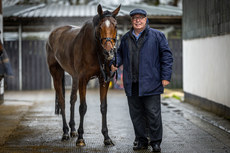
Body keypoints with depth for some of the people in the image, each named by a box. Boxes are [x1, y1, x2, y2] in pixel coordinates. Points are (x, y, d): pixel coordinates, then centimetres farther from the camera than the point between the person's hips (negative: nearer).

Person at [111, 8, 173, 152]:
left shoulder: (157, 36, 1)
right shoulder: (126, 38, 14)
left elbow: (166, 56, -1)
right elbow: (120, 53, 26)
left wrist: (166, 76, -8)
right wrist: (115, 64, 4)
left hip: (150, 83, -4)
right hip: (131, 84, 4)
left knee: (153, 113, -2)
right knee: (136, 113, 9)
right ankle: (141, 140, 21)